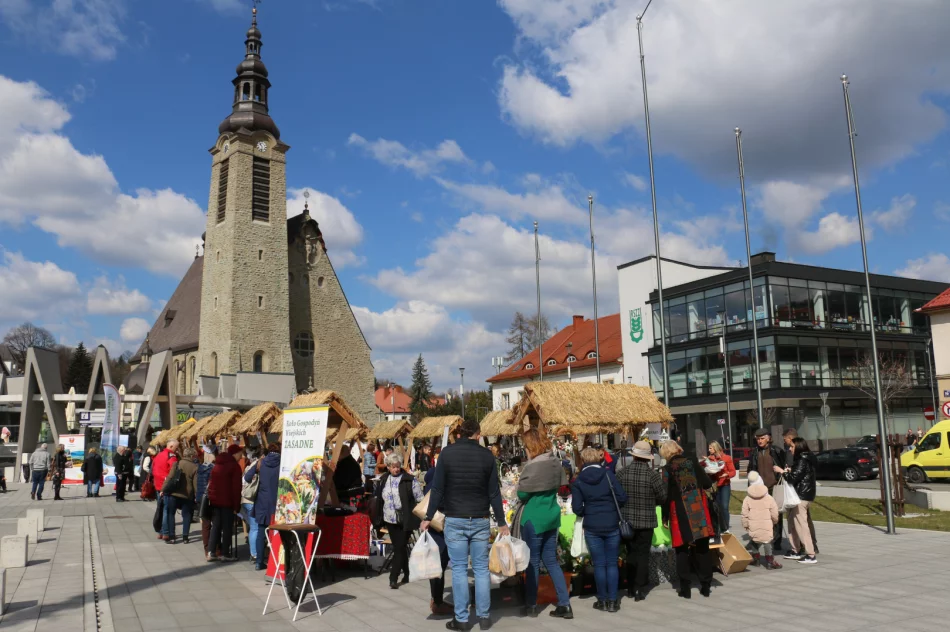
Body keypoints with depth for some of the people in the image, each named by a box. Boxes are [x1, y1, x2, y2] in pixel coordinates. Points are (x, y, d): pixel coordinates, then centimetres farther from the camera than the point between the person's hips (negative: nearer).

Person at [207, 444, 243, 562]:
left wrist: (211, 496, 18)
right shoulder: (235, 466, -10)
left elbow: (212, 482, 16)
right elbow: (236, 487, -14)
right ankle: (225, 554, 3)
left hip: (214, 500, 7)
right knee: (227, 527, 1)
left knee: (215, 526, 12)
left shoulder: (217, 464, 14)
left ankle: (211, 553, 10)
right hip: (227, 501, -7)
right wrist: (236, 505, -11)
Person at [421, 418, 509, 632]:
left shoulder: (447, 453, -4)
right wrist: (501, 523, 8)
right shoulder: (487, 455, -1)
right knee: (481, 568, 9)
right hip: (480, 520, 1)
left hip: (454, 520, -1)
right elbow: (494, 492, 1)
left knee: (459, 569, 5)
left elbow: (437, 489, -6)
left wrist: (428, 517, 3)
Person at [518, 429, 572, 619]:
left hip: (533, 518, -7)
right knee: (551, 561, 13)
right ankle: (565, 605, 11)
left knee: (533, 562, 6)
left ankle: (531, 605, 17)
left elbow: (522, 494, -15)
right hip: (551, 516, 7)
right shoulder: (555, 462, 3)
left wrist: (519, 485, 4)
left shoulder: (533, 466, -21)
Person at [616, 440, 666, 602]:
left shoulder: (622, 472, -8)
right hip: (646, 520, -2)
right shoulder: (652, 474, -13)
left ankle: (630, 588, 20)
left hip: (627, 519, 2)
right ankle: (639, 590, 6)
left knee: (631, 553, 14)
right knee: (643, 554, 6)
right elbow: (662, 497, -6)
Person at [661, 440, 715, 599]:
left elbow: (666, 495, -7)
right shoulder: (692, 461, 0)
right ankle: (706, 586, 16)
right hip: (699, 510, 2)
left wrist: (665, 516, 2)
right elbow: (707, 483, -1)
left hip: (680, 513, -2)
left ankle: (685, 588, 8)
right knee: (702, 549, 11)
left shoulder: (667, 469, -6)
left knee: (682, 550, 8)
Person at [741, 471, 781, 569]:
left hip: (753, 525, 1)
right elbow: (774, 514, 1)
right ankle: (770, 561, 2)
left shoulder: (747, 499, -3)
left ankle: (755, 557, 25)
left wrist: (745, 525, 10)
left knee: (753, 540, 19)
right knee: (767, 541, 4)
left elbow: (745, 514, -3)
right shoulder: (769, 498, -4)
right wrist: (774, 521, 22)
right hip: (766, 526, -1)